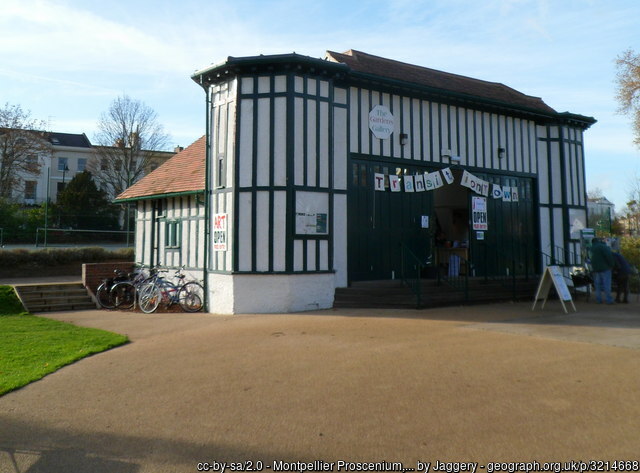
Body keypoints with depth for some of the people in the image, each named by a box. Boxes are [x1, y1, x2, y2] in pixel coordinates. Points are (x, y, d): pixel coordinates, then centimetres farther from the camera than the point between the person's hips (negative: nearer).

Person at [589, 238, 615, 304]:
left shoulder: (592, 248, 11)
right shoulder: (603, 246, -12)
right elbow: (609, 256, -17)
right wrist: (612, 264, -8)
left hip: (595, 268, 7)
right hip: (605, 268, -6)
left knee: (598, 284, 9)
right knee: (607, 284, -3)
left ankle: (598, 299, 9)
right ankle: (608, 299, -4)